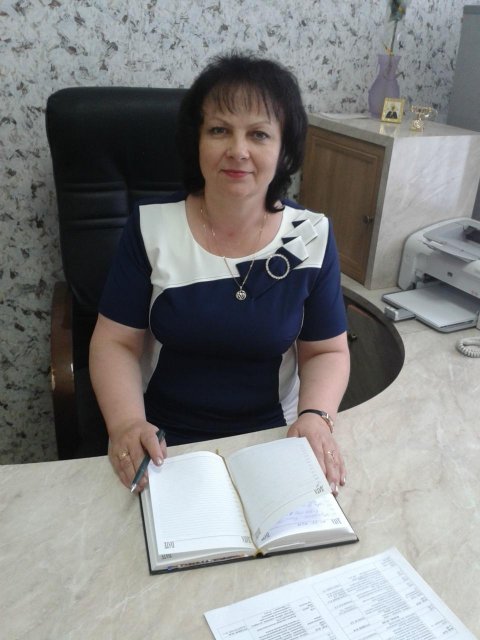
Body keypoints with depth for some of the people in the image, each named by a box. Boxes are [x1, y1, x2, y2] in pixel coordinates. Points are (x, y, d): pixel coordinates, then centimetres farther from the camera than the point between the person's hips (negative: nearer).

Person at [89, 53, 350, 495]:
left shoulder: (312, 237, -5)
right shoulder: (150, 227, -6)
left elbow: (326, 352, 1)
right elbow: (115, 342, -5)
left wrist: (315, 417, -18)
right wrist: (126, 424, -22)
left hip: (272, 440, 1)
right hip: (163, 443, 0)